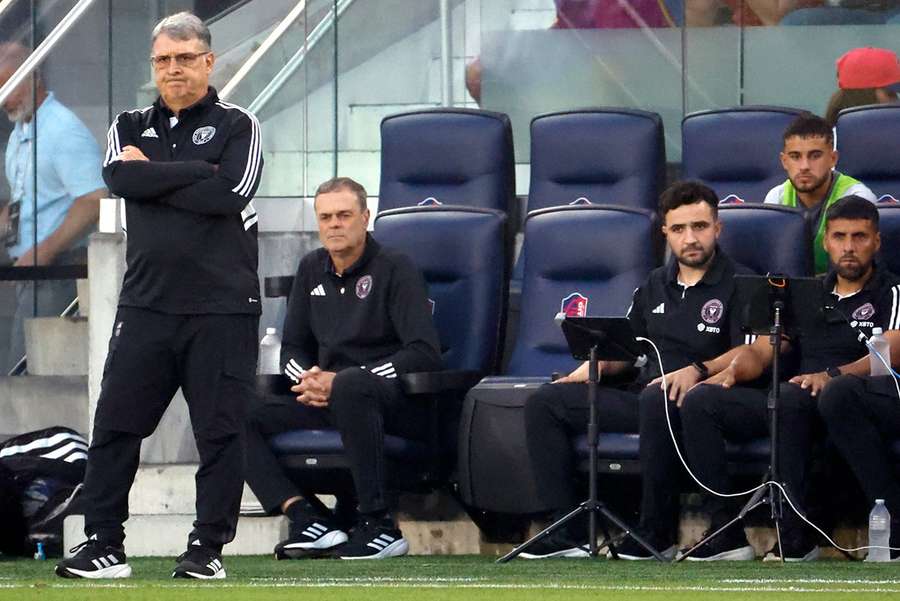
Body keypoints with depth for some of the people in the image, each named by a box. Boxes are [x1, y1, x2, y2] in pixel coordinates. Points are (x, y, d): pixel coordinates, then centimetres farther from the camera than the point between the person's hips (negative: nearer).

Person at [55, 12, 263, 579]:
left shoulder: (237, 127, 3)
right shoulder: (131, 127, 14)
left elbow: (229, 194, -15)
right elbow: (120, 178, -7)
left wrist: (152, 177, -7)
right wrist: (196, 172, -12)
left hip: (222, 308, -3)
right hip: (146, 303, 3)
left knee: (220, 431, -1)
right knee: (114, 425, -1)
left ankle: (209, 548, 7)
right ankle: (104, 546, 4)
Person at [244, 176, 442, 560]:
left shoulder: (395, 269, -5)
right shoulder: (312, 270, 15)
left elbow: (425, 354, -15)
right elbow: (293, 348, 22)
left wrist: (339, 381, -19)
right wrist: (307, 380, -5)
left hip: (401, 403, -7)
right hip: (328, 403, 7)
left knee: (351, 385, -41)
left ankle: (379, 525, -37)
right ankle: (311, 520, -24)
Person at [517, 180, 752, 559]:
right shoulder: (655, 286, 22)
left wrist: (698, 371, -26)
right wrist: (595, 365, 3)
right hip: (641, 396, 7)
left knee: (656, 400, -42)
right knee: (544, 403, -6)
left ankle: (657, 534, -32)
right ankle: (568, 531, -14)